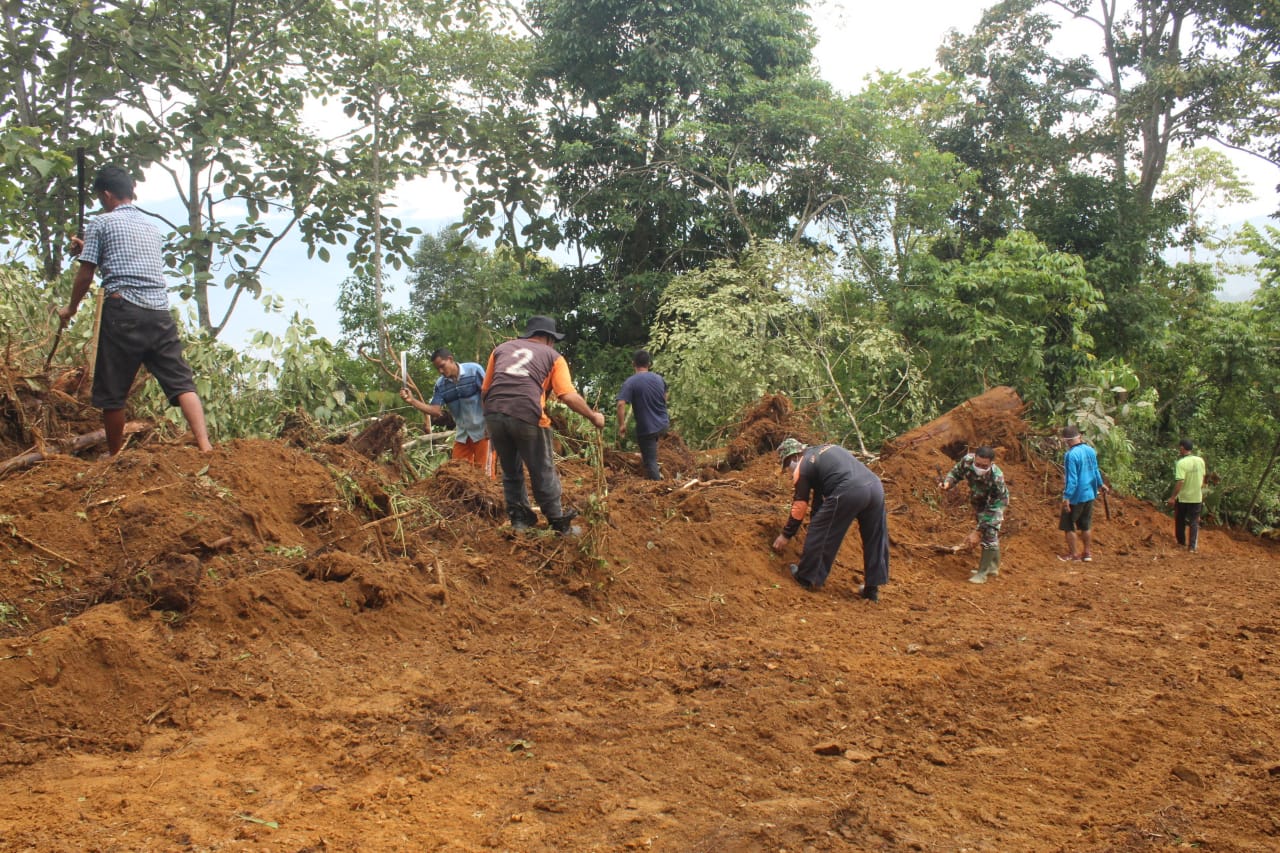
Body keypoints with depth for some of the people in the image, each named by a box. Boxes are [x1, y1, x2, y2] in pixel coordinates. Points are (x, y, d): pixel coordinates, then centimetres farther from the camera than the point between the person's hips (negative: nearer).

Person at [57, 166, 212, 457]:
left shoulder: (101, 223, 5)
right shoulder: (150, 225, 23)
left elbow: (85, 275, 7)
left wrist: (71, 308, 22)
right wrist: (88, 249, 47)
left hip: (123, 310, -5)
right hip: (160, 312, 5)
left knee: (112, 393, 8)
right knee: (181, 383, -5)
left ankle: (114, 455, 19)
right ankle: (204, 445, -22)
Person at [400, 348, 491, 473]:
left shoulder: (474, 370, -11)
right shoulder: (440, 384, 3)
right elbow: (436, 411, -2)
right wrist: (412, 400, -15)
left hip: (482, 431, -6)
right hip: (462, 434, 6)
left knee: (483, 472, -3)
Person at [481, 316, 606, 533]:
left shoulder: (501, 348, 26)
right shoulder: (553, 356, 16)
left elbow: (484, 390, 22)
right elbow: (569, 396, 3)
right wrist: (593, 417, 13)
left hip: (494, 414, 3)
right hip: (527, 416, -3)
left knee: (511, 472, 20)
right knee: (543, 473, 10)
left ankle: (520, 520, 25)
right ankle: (559, 525, 17)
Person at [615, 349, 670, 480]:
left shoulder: (630, 382, -14)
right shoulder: (659, 379, 4)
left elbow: (621, 404, -24)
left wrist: (622, 425, -16)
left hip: (646, 428, -7)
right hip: (663, 424, 7)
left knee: (650, 461, 3)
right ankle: (656, 473, 48)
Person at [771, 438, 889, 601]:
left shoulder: (803, 467, 10)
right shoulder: (828, 448, 32)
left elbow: (799, 506, 12)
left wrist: (786, 535, 23)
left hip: (848, 493, -7)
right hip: (876, 485, 8)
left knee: (820, 534, 10)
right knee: (874, 540, 18)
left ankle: (807, 578, 20)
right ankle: (872, 588, 26)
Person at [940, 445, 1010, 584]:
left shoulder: (996, 479, -44)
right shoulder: (967, 461, -35)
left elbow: (992, 509, -37)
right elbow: (956, 473, -12)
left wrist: (977, 532, -36)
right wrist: (947, 483, -34)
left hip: (996, 501, -5)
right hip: (978, 499, 5)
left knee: (990, 534, -13)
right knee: (988, 534, 19)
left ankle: (982, 572, 2)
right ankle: (993, 567, 36)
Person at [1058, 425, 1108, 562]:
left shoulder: (1071, 455, -23)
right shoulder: (1090, 450, 1)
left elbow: (1071, 479, -24)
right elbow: (1095, 471, 14)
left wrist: (1066, 497, -21)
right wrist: (1100, 484, 32)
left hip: (1076, 496, -7)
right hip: (1090, 494, 7)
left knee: (1068, 526, 8)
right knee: (1086, 525, 18)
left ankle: (1072, 554, 15)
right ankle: (1087, 553, 24)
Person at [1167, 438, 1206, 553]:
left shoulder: (1181, 463, -20)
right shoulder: (1200, 461, -2)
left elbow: (1180, 482, -24)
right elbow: (1202, 478, 8)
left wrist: (1173, 497, -17)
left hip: (1183, 497, -4)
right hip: (1197, 497, 4)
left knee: (1180, 521, 16)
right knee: (1194, 522, 10)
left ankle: (1181, 542, 29)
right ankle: (1192, 546, 5)